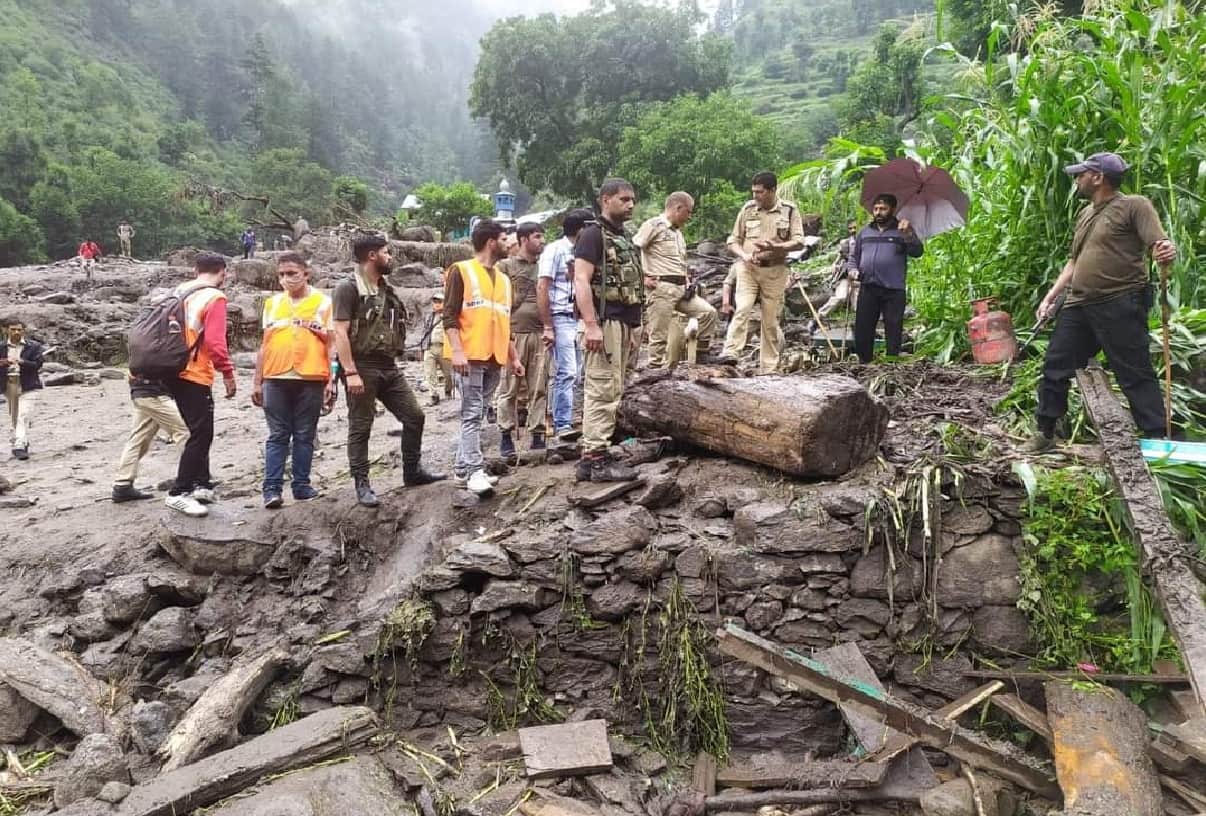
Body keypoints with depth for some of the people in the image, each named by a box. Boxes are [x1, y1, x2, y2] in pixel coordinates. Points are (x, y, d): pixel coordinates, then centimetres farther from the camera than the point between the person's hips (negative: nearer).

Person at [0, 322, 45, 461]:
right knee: (13, 417, 11)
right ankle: (17, 444, 25)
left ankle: (20, 447, -15)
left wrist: (22, 362, -24)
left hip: (27, 385, -3)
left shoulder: (33, 346, 0)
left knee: (24, 416, -13)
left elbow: (38, 364, -7)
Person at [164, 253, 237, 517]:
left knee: (199, 432, 17)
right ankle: (179, 493, -5)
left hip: (176, 373, 9)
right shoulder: (215, 298, -12)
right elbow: (215, 341, -21)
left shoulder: (180, 292, 11)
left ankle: (201, 484, 23)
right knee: (201, 434, -4)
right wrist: (228, 373, -14)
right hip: (196, 375, -8)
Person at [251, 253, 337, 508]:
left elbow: (331, 345, 1)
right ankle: (272, 489, 3)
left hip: (311, 380, -2)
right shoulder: (272, 303, 12)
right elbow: (265, 344, 14)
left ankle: (302, 485, 14)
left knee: (304, 436, 6)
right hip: (276, 380, 2)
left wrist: (331, 381, -6)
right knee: (278, 436, 2)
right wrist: (257, 382, 11)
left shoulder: (324, 302, 3)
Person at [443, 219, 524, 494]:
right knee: (472, 414, -10)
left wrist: (513, 357, 20)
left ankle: (463, 469, 13)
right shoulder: (461, 271, -1)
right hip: (469, 356, -7)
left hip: (495, 358, 7)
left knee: (477, 415, 8)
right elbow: (450, 315, -8)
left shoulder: (503, 279, 21)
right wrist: (457, 351, -18)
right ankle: (476, 471, -11)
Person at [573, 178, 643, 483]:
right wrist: (591, 325, -23)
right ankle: (596, 459, -7)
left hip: (625, 323, 9)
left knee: (612, 392, 9)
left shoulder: (626, 239, 22)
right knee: (602, 390, -10)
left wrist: (634, 328, 21)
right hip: (605, 321, -9)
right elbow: (581, 281, -14)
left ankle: (590, 457, 14)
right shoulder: (593, 235, -5)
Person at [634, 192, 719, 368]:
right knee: (659, 334, -5)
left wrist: (686, 277, 17)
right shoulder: (654, 225, -5)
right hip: (661, 288, -8)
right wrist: (643, 277, -13)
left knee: (708, 312, 1)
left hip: (682, 288, 8)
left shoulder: (678, 232, 22)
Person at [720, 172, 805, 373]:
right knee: (742, 309, -19)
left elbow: (799, 242, -4)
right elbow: (733, 240, 9)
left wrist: (775, 247, -20)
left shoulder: (789, 210, 2)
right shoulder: (747, 209, 6)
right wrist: (744, 256, -11)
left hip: (775, 271, 0)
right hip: (748, 269, 1)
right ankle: (730, 353, -29)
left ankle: (767, 369, 9)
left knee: (771, 320, 3)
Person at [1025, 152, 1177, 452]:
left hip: (1121, 306, -8)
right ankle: (1045, 433, 17)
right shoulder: (1086, 213, 20)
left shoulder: (1134, 205, -3)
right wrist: (1050, 297, 20)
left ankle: (1157, 439, 1)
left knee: (1136, 375, -5)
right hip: (1078, 306, 8)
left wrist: (1167, 253, -37)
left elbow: (1159, 246, -13)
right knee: (1055, 365, 7)